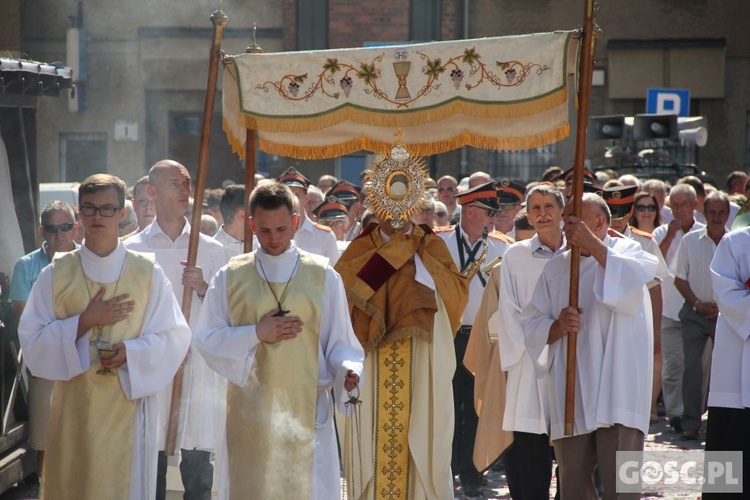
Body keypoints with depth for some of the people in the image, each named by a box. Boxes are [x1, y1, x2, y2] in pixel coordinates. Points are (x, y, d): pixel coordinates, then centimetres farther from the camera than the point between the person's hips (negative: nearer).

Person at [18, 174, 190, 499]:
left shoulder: (148, 273, 0)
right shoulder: (56, 274, 2)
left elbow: (175, 337, 0)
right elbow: (31, 338, -2)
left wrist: (132, 351, -16)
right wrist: (85, 321, -13)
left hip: (128, 407, -1)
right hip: (74, 408, 1)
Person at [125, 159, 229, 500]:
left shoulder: (211, 250, 8)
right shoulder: (132, 249, 6)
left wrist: (203, 288, -11)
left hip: (199, 369, 1)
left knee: (198, 471, 0)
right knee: (150, 467, 1)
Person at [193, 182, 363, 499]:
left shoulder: (323, 276, 3)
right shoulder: (230, 277, 6)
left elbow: (339, 341, 3)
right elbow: (207, 339, 3)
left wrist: (348, 370, -17)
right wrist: (256, 334, -10)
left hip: (307, 410, -1)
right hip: (250, 412, 1)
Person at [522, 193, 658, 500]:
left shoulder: (624, 251, 7)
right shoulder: (556, 268, 18)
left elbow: (638, 278, -18)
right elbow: (531, 327, 13)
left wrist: (592, 243, -17)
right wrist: (558, 326, -7)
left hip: (617, 391, -4)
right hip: (569, 393, 4)